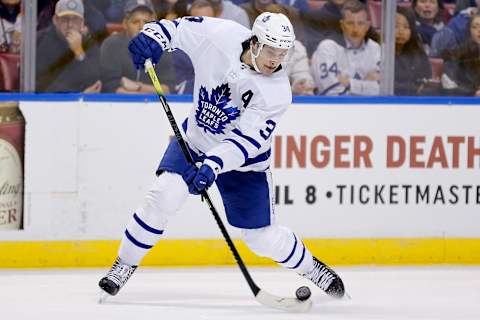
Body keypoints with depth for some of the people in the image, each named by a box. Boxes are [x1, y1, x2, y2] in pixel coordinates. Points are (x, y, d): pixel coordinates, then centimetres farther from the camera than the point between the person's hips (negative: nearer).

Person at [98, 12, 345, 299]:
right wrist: (153, 36, -28)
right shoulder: (220, 35, -21)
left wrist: (212, 167, -44)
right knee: (164, 195, -21)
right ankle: (124, 266, -5)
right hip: (195, 138, 2)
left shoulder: (277, 92, -26)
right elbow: (177, 28, -7)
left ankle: (310, 267, 32)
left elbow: (245, 141, -31)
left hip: (244, 162, -2)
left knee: (263, 238, 3)